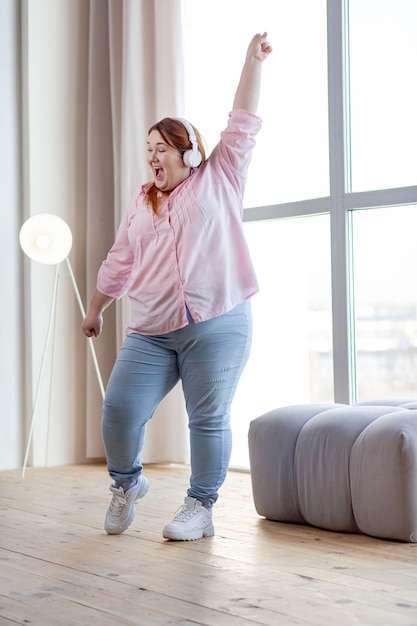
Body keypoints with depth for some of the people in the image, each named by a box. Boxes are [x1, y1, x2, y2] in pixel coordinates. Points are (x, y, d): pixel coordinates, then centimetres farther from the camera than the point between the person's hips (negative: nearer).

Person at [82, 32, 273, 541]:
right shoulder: (141, 202, 19)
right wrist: (95, 310, 28)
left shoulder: (219, 179, 9)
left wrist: (253, 62, 3)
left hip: (217, 326, -3)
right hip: (150, 333, 4)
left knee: (208, 419, -1)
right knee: (119, 410, -5)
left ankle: (200, 509, 11)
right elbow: (118, 263, 24)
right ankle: (126, 484, 21)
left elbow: (242, 124, 5)